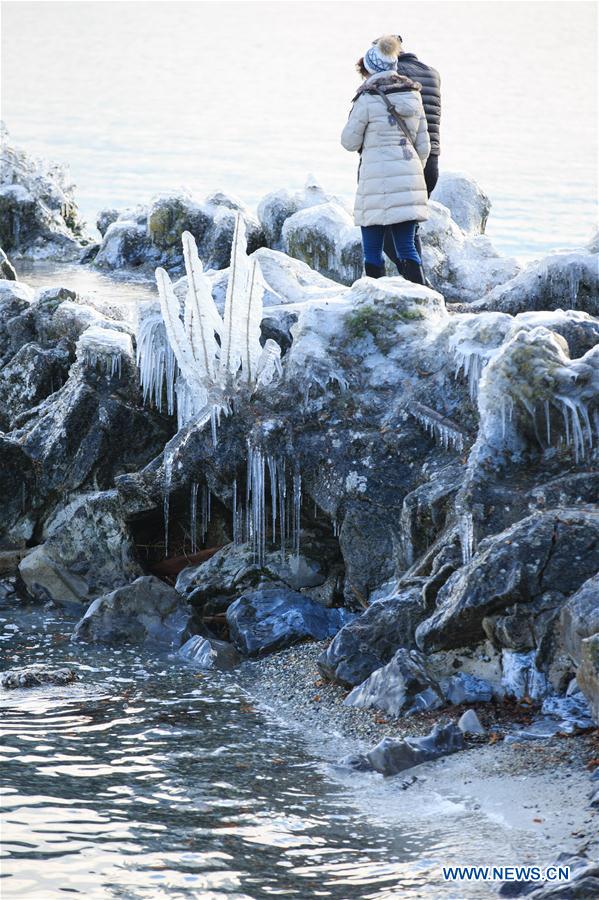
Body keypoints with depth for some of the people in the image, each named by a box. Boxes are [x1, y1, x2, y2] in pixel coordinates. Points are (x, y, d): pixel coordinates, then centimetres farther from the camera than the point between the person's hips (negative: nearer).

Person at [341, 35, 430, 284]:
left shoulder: (368, 99, -9)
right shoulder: (413, 96, 9)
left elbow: (350, 141, -1)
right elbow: (423, 145, 12)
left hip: (377, 180, -6)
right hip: (410, 177, 6)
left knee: (372, 251, 3)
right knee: (406, 248, 6)